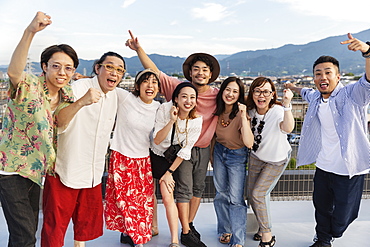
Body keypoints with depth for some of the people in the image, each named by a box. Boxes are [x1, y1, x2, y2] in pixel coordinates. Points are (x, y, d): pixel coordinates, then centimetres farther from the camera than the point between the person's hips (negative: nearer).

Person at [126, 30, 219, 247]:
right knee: (184, 189, 0)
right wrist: (139, 49, -21)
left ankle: (190, 224, 33)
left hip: (204, 149, 4)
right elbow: (155, 72, -13)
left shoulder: (217, 95, -6)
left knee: (198, 188, 15)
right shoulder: (178, 87, -11)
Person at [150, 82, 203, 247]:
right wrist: (171, 121, -35)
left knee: (168, 198, -7)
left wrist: (169, 172, -8)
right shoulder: (165, 109, -21)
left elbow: (185, 151, -11)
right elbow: (157, 141, -23)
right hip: (157, 155, 0)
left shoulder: (196, 121, -17)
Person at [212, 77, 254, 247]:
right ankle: (225, 231, 32)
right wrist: (211, 156, 13)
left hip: (237, 156, -5)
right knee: (221, 194, 14)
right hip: (219, 152, 5)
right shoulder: (218, 110, -8)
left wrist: (243, 117, -39)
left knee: (236, 199, -6)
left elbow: (249, 143, -35)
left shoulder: (241, 113, -23)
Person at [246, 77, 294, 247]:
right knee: (252, 195, 8)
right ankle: (263, 227, 34)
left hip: (277, 160, -5)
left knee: (258, 194, -10)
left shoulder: (277, 111, -30)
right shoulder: (250, 110, -14)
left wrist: (286, 105, -64)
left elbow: (288, 128, -52)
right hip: (256, 157, 5)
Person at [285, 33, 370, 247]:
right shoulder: (316, 98, 6)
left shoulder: (352, 95, -13)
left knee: (341, 217, 5)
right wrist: (294, 88, 51)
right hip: (323, 167, 6)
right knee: (321, 209, 21)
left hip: (349, 171, -5)